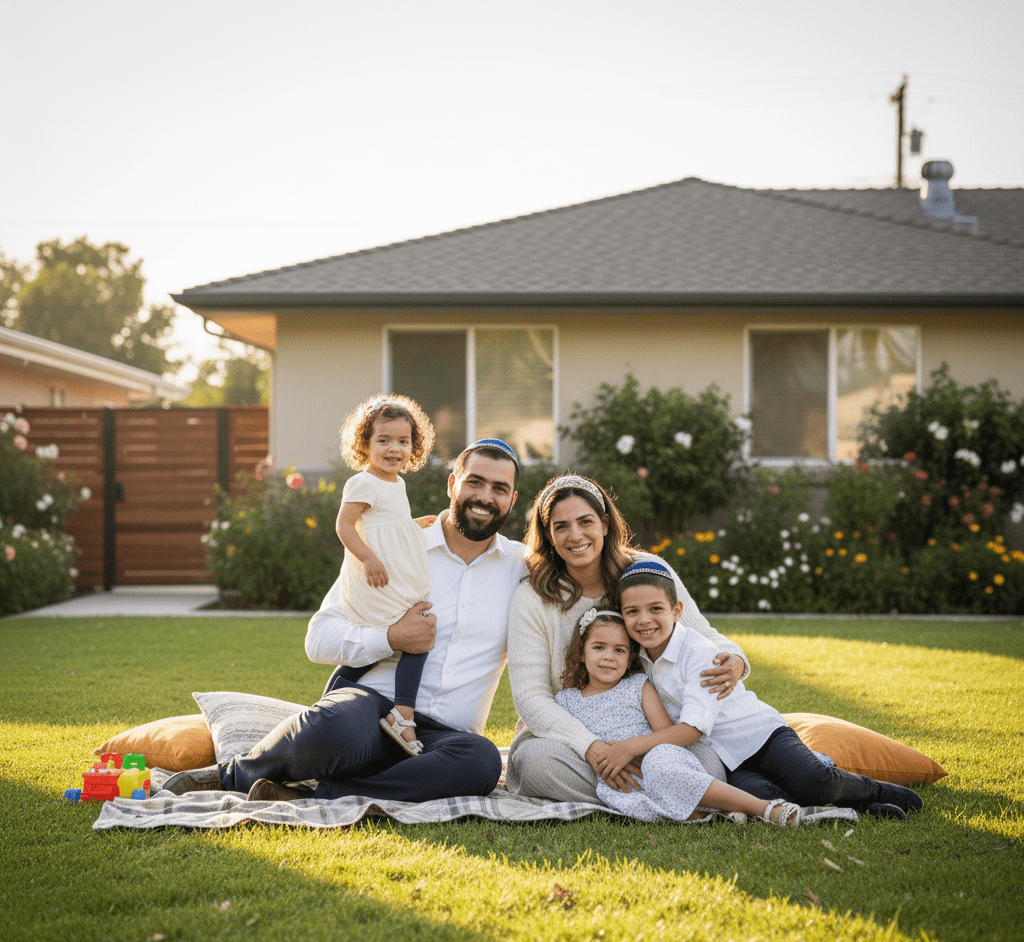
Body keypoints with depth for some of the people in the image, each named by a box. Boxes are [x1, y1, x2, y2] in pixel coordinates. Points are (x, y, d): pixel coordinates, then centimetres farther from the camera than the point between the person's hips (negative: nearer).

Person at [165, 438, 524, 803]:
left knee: (482, 761, -36)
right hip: (373, 702, -2)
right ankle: (238, 770, -7)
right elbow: (319, 639, 3)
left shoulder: (522, 566, 13)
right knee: (333, 727, -41)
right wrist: (392, 639, -11)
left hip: (441, 735, 2)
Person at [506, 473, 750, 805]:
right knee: (534, 757, -36)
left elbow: (704, 639, 7)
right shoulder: (532, 600, -6)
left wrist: (732, 660, -19)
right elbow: (530, 697, -12)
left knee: (708, 764, -30)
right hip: (565, 735, 0)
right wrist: (591, 748, -28)